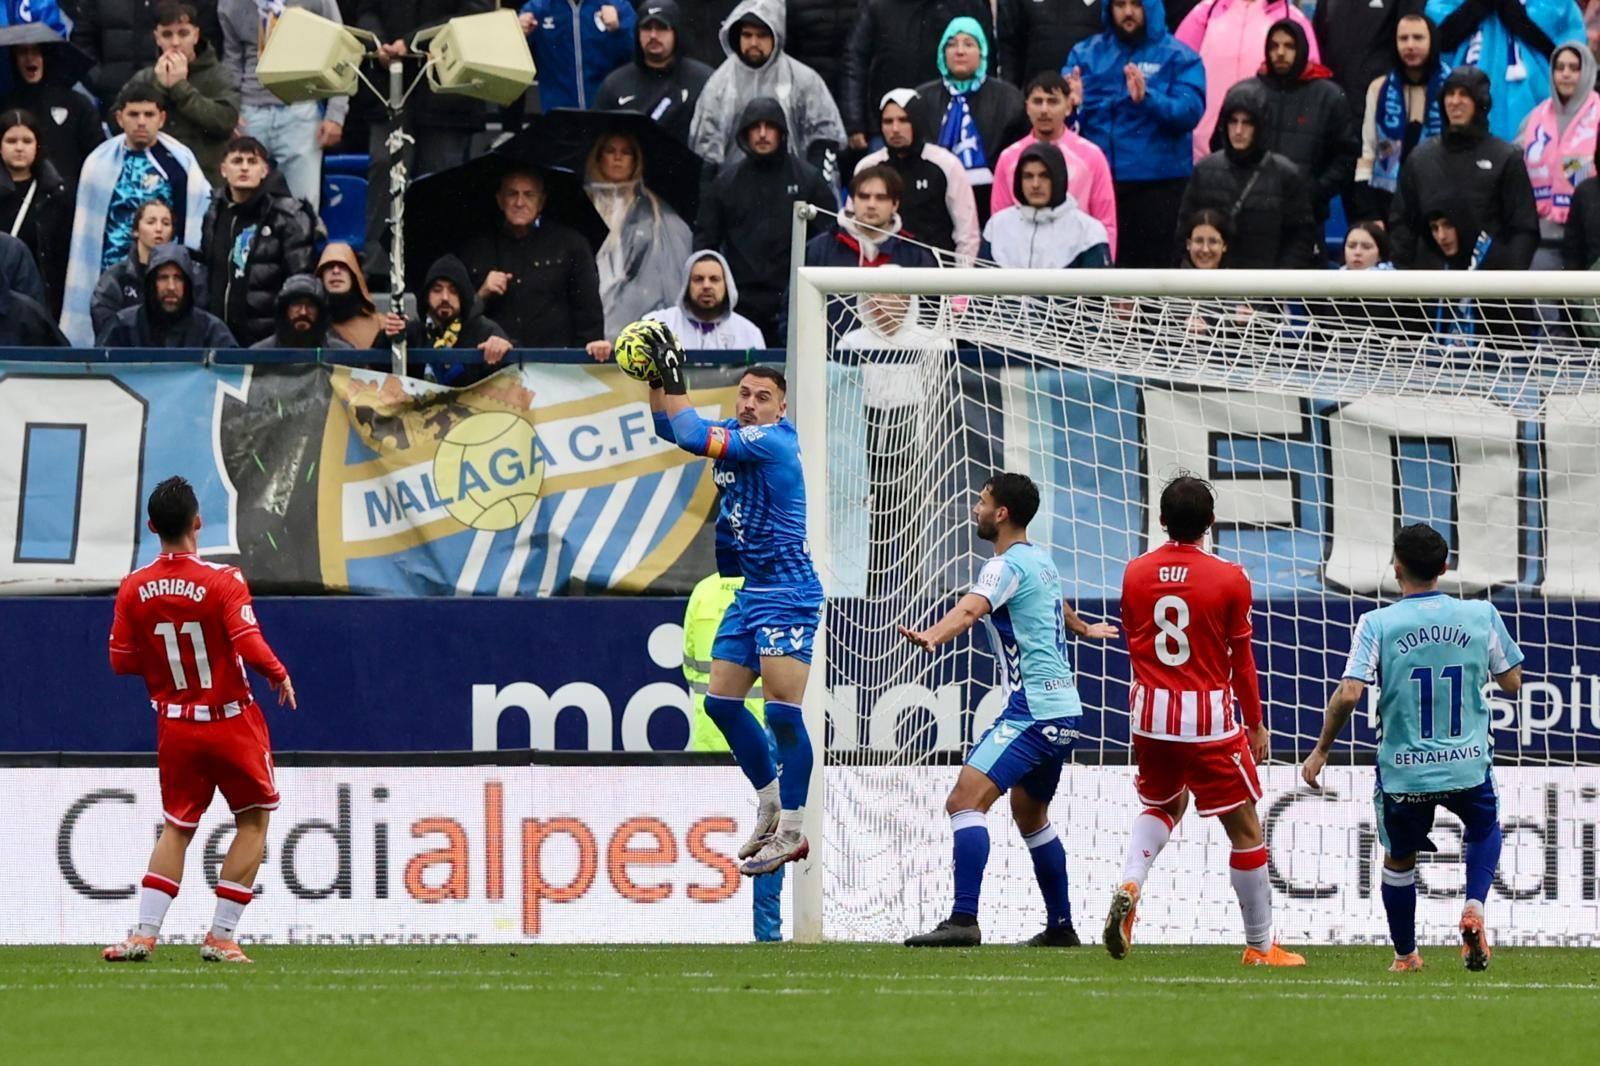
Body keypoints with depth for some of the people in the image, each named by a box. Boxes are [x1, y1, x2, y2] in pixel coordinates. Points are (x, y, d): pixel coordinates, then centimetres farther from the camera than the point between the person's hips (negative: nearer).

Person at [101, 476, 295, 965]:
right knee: (253, 820, 10)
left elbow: (121, 660, 0)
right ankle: (220, 938, 4)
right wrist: (280, 675, -5)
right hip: (232, 721, -4)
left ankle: (144, 934, 2)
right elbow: (250, 645, -24)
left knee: (177, 827, 15)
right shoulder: (222, 581, -17)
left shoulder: (134, 588, -4)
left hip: (174, 725, 4)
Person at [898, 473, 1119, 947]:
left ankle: (963, 920, -32)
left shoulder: (1007, 566, -11)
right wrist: (1084, 628, 64)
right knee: (1030, 815, 26)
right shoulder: (1040, 560, 17)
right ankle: (1060, 926, 34)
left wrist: (932, 636, -53)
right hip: (1063, 708, 10)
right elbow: (1057, 606, 41)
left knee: (966, 799, -21)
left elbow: (971, 608, -33)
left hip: (1033, 709, -10)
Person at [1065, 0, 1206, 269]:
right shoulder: (1086, 53, 11)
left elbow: (1190, 111, -11)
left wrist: (1147, 98, -28)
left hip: (1157, 181, -3)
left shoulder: (1178, 56, 3)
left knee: (1152, 267, -2)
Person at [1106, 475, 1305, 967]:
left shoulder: (1135, 573, 0)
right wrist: (1256, 724, 9)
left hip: (1149, 710, 4)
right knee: (1246, 830, 7)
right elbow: (1241, 660, -2)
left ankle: (1129, 887, 2)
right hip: (1210, 719, -4)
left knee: (1163, 806, 29)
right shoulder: (1229, 579, -10)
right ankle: (1260, 947, 11)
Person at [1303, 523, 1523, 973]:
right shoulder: (1480, 615, -5)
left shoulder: (1377, 624, -10)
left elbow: (1349, 694, -17)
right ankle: (1474, 906, 7)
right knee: (1484, 827, 31)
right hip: (1468, 765, 1)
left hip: (1403, 771, -1)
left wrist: (1320, 751, -4)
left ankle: (1405, 956, 32)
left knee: (1398, 859, 24)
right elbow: (1511, 682, 4)